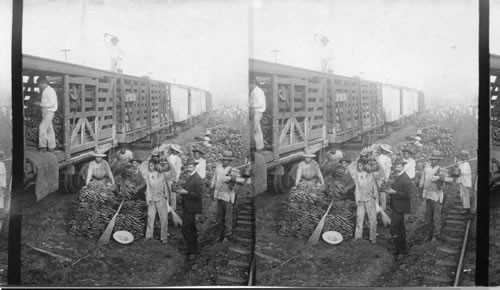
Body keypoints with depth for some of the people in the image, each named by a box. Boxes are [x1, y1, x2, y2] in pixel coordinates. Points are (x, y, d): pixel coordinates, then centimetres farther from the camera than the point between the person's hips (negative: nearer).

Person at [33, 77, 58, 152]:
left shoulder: (50, 91, -14)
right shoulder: (45, 91, 16)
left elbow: (52, 103, -21)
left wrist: (40, 104, -15)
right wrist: (39, 104, 8)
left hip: (49, 112, -10)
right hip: (46, 112, 10)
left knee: (42, 128, -14)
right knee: (49, 130, 10)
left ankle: (43, 146, -12)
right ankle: (52, 147, 14)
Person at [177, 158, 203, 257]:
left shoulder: (197, 179, -17)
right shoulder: (190, 177, 13)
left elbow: (199, 195, -22)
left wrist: (186, 192, -23)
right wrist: (182, 191, 6)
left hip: (191, 209, -10)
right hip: (187, 208, 10)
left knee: (185, 229, -10)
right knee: (191, 229, 17)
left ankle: (193, 250, -1)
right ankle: (193, 249, 28)